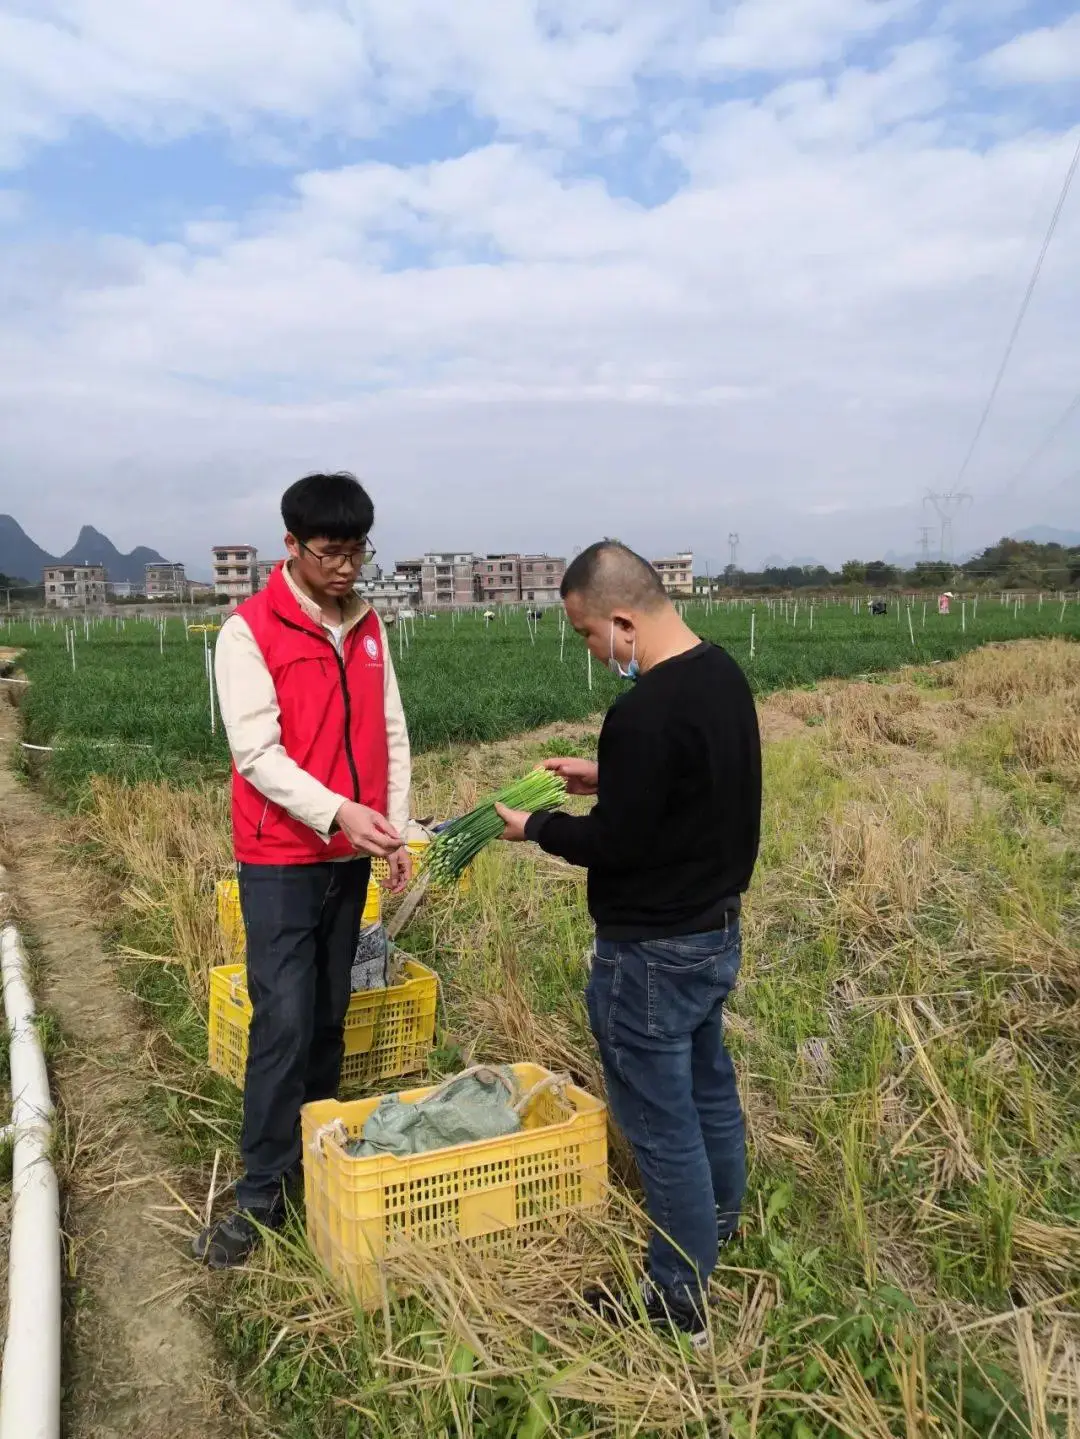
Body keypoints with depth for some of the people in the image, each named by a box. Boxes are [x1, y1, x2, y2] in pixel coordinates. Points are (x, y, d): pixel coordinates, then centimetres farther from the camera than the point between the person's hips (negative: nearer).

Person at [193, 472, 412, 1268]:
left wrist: (396, 830, 1)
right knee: (284, 1024, -5)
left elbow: (392, 735, 9)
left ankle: (316, 1161, 27)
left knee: (329, 1018, 13)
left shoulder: (368, 629, 7)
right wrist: (335, 811, -29)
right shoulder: (248, 632, -10)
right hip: (281, 862, -5)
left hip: (349, 859, 5)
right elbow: (257, 753, -17)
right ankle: (263, 1195, 7)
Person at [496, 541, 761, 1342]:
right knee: (708, 1082, 25)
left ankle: (680, 1299, 23)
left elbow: (615, 845, -22)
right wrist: (606, 779, 10)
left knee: (661, 1121, 6)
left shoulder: (644, 713, -28)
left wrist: (535, 828, -6)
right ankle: (719, 1223, 46)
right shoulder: (723, 674, 2)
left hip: (652, 952, -10)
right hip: (717, 927, 10)